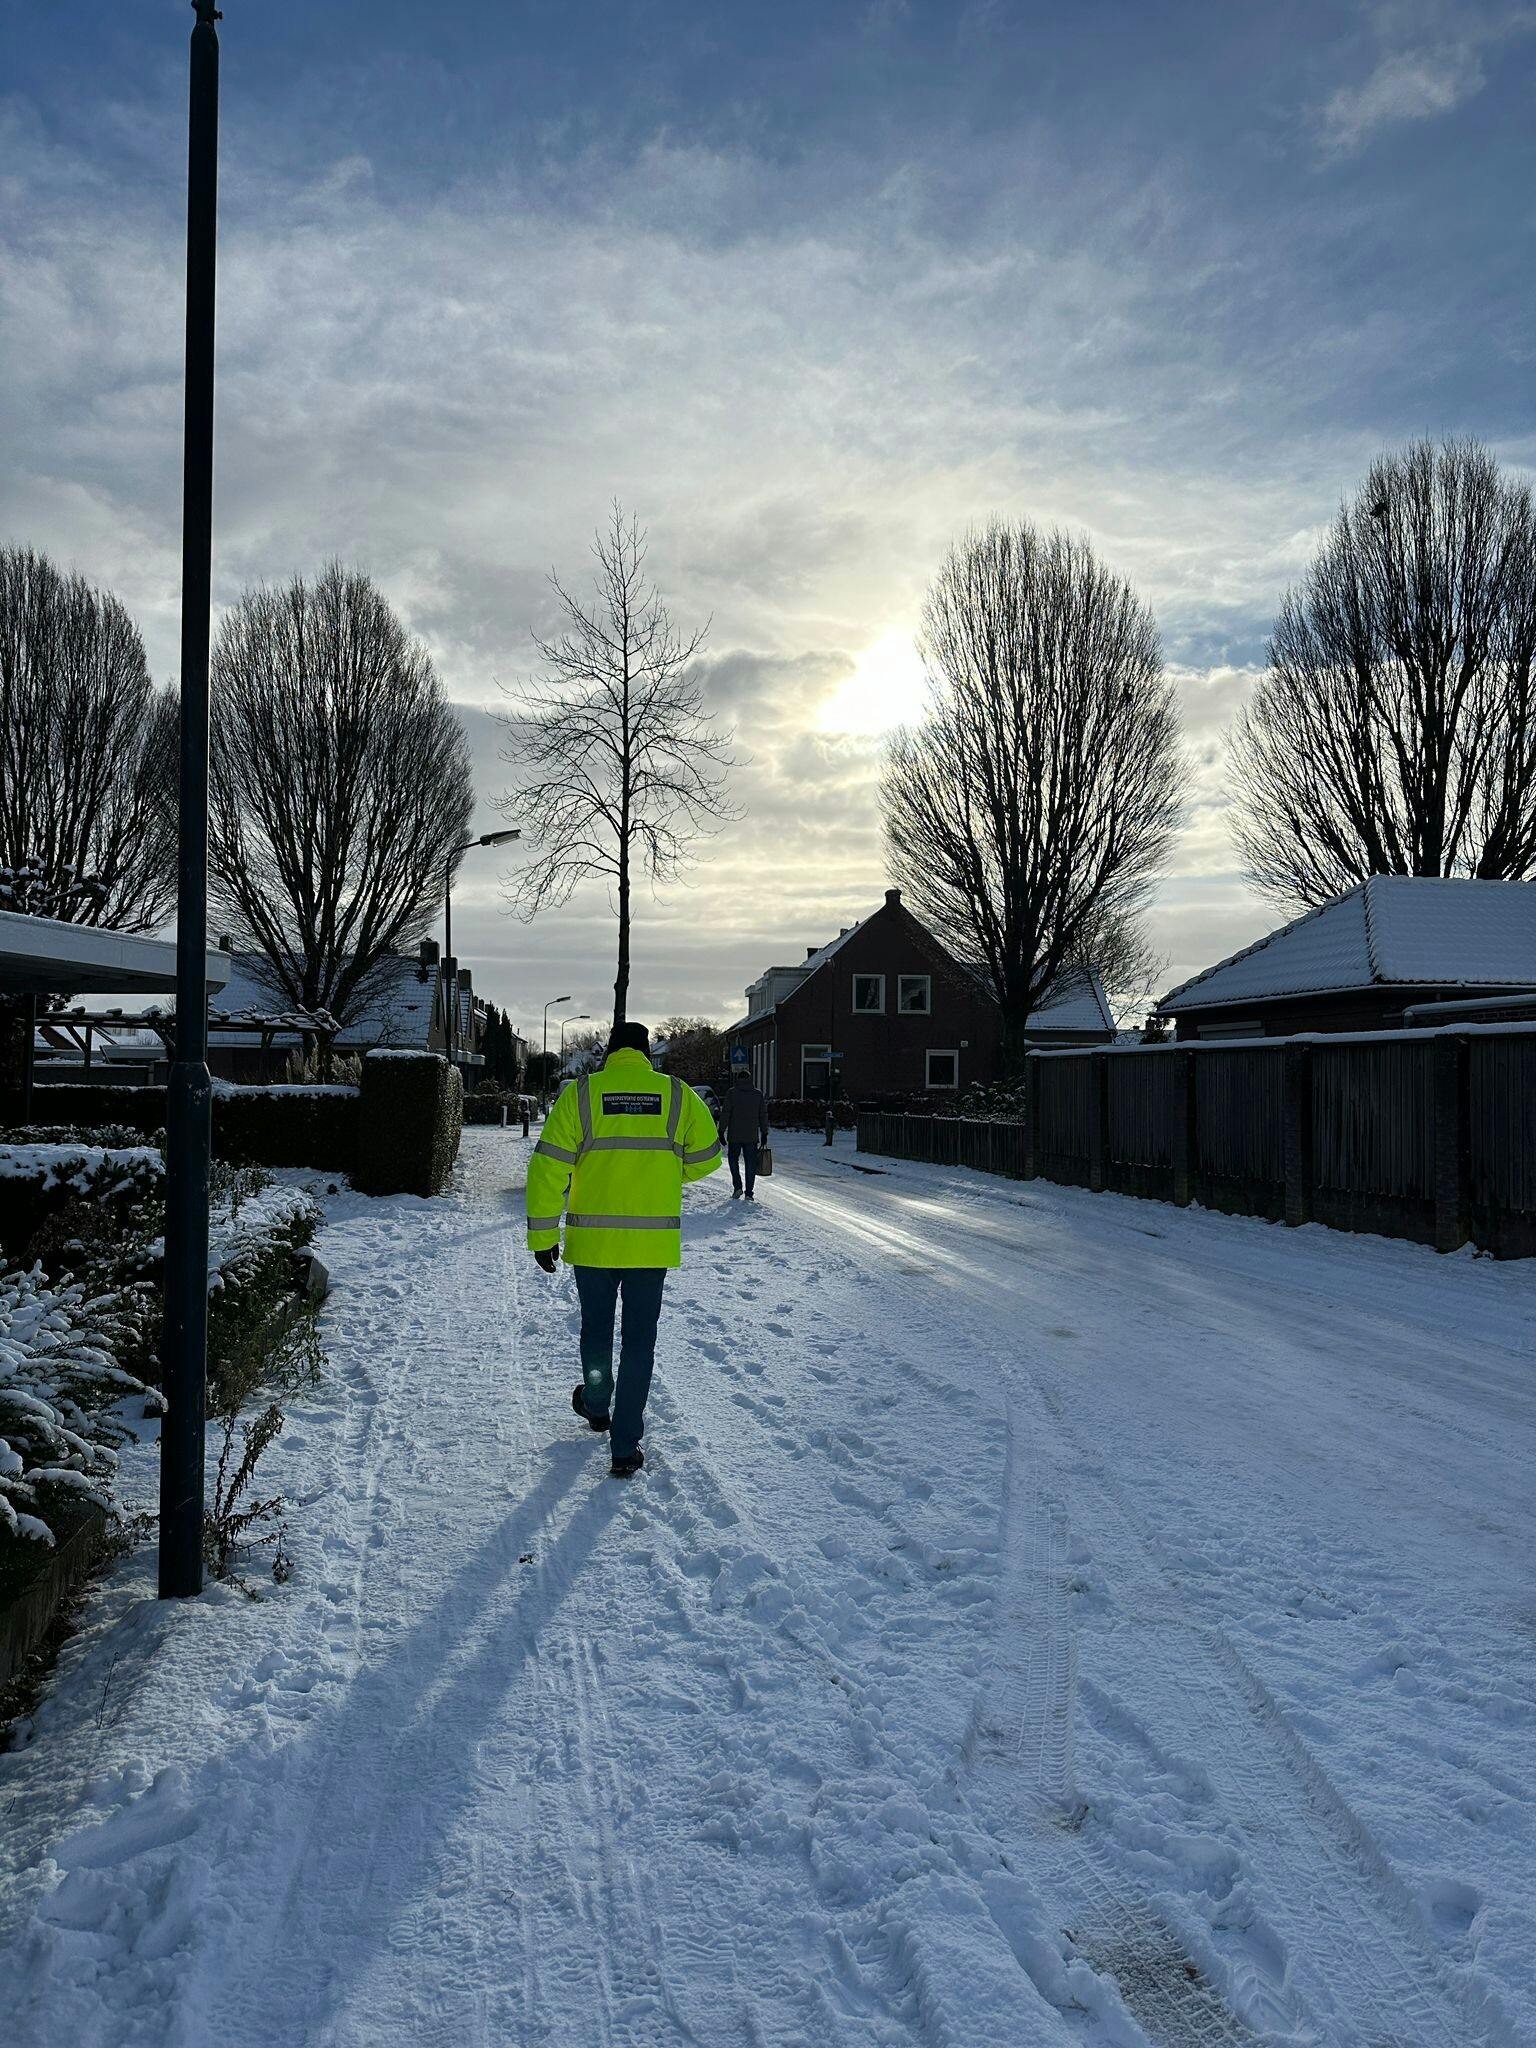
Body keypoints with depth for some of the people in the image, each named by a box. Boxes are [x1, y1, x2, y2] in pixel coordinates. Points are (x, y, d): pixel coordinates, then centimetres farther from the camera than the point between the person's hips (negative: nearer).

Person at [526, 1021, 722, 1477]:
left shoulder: (580, 1094, -4)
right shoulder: (677, 1095, -1)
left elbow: (548, 1168, -7)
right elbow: (705, 1158, 7)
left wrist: (542, 1236, -1)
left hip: (592, 1239, 0)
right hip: (654, 1243, 0)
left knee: (596, 1327, 23)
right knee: (639, 1340, 8)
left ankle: (596, 1405, 45)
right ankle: (625, 1448, 8)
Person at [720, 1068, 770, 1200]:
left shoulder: (732, 1093, -2)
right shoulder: (758, 1094, 5)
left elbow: (725, 1113, -5)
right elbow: (763, 1115, 7)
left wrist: (721, 1131, 0)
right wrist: (764, 1133, 13)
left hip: (734, 1136, -1)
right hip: (752, 1136, 1)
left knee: (734, 1160, 14)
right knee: (751, 1163, 5)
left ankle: (737, 1187, 0)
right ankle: (749, 1193, 2)